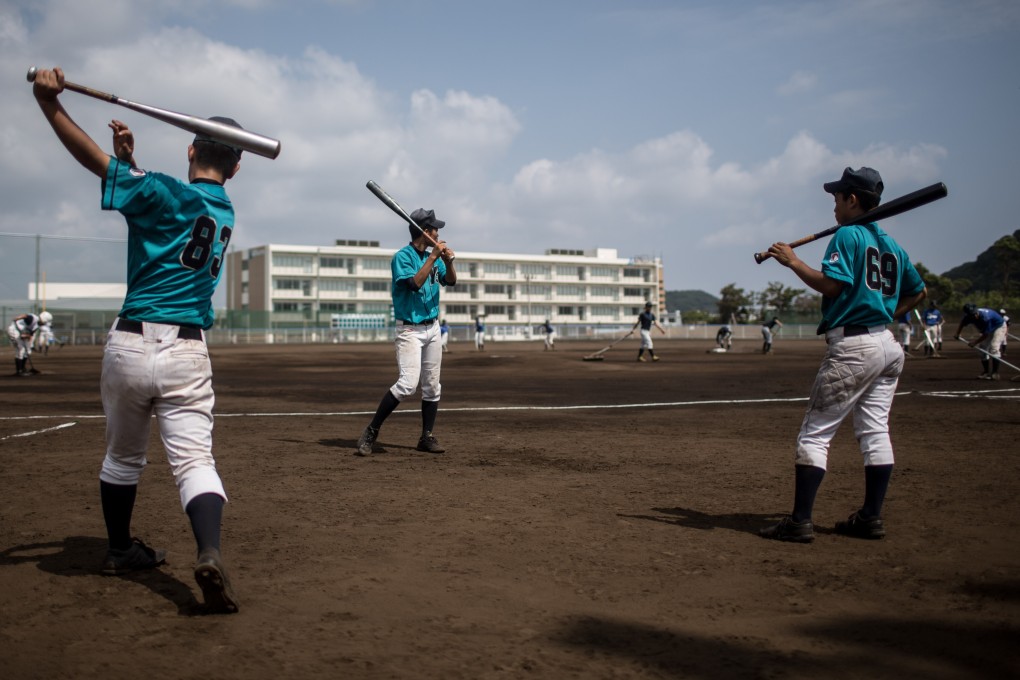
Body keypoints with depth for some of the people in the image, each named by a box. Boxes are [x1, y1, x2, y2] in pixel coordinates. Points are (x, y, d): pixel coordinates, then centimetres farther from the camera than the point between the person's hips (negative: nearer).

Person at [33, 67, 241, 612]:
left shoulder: (161, 192, -4)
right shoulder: (226, 213, 14)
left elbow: (94, 157, -10)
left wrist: (50, 102, -11)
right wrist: (133, 159, 16)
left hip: (129, 345, -1)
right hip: (186, 353, 2)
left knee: (122, 456, 19)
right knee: (194, 460, -5)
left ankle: (120, 550, 35)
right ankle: (209, 553, -29)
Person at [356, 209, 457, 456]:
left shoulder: (432, 256, 10)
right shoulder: (403, 256, -12)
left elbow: (450, 281, 10)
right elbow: (414, 284, -25)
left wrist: (448, 261, -9)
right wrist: (433, 257, -23)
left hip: (432, 328, 8)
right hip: (410, 330, -8)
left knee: (432, 386, 8)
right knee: (408, 383, -20)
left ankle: (427, 437, 18)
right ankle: (371, 432, -10)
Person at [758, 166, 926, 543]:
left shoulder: (848, 235, -8)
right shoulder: (892, 244, 16)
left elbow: (831, 284, -19)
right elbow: (918, 292, 24)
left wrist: (792, 261, -10)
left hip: (852, 347, -8)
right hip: (889, 345, 8)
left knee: (815, 433, -4)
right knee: (875, 431, 11)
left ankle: (800, 520, -6)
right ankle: (871, 517, 16)